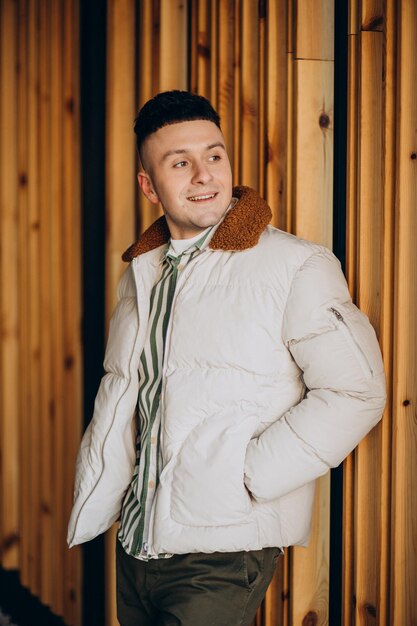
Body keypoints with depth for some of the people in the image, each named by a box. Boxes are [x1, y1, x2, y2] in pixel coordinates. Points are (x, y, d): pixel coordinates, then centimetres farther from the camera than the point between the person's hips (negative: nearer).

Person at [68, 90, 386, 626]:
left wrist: (246, 477, -17)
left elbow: (355, 392, -14)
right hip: (136, 543, 6)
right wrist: (90, 513, 12)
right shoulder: (142, 273, 11)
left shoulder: (297, 267, -10)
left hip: (225, 552, -6)